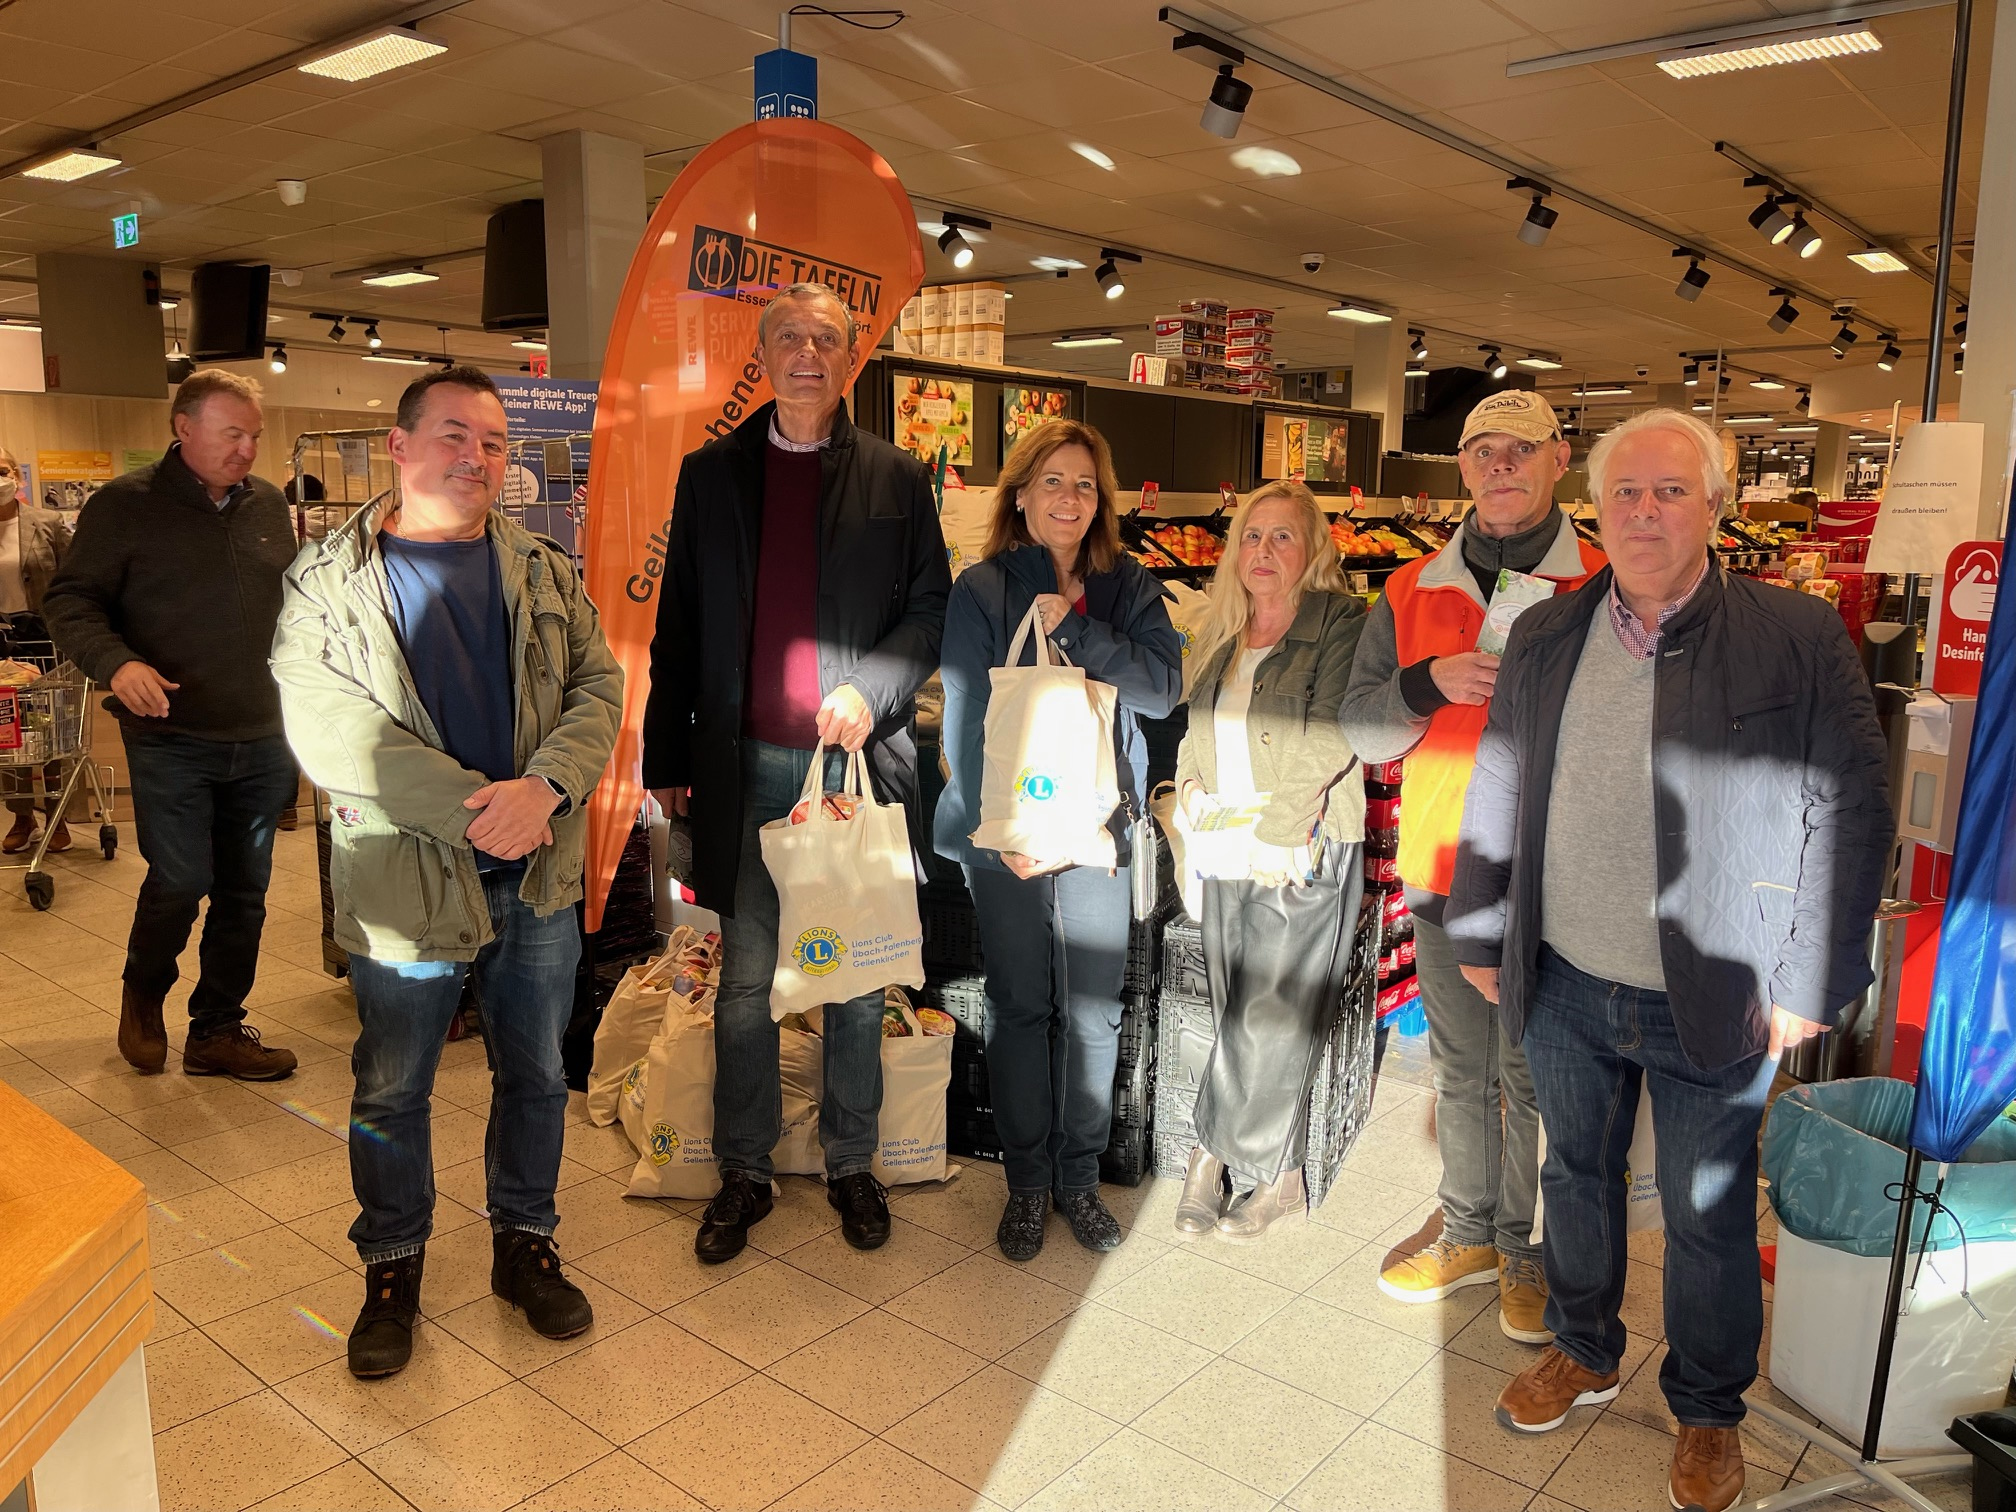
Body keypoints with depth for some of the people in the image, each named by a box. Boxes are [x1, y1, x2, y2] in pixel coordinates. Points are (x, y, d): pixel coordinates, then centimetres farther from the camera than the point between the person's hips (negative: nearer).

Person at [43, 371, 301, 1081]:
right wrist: (116, 663, -23)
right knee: (181, 881, -7)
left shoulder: (268, 506, 10)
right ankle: (143, 996, 24)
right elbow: (70, 601, -5)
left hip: (261, 744, 5)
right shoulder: (125, 505, -4)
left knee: (243, 892, 8)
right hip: (171, 740, -4)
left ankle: (218, 1030, 23)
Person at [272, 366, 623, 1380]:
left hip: (538, 878, 3)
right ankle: (392, 1267, 35)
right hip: (406, 881, -3)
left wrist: (543, 787, -21)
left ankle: (525, 1245, 36)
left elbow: (598, 687, -2)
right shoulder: (325, 582, -5)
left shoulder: (545, 574, 6)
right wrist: (480, 804, -21)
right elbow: (328, 734, -16)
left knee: (535, 1076, 16)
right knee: (391, 1093, 13)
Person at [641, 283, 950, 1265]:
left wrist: (872, 689, -14)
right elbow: (678, 626, 8)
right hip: (745, 766, 1)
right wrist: (667, 757, 5)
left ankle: (851, 1163, 26)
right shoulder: (709, 475, 8)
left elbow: (932, 609, 4)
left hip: (858, 759, 0)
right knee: (745, 981, 8)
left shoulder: (897, 479, 6)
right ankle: (744, 1172, 22)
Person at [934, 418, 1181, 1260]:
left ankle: (1079, 1178, 26)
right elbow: (966, 718, -8)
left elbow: (1164, 689, -8)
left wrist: (1071, 627, -18)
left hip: (1099, 830, 2)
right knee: (1020, 1008, 8)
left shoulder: (1129, 589, 6)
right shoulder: (982, 590, -2)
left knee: (1095, 1011, 9)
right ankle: (1026, 1184, 23)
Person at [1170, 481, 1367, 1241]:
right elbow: (1195, 728, 19)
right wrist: (1193, 794, 0)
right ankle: (1275, 1177, 22)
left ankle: (1216, 1151, 17)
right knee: (1235, 1014, 8)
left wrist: (1270, 832, -17)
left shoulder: (1341, 623, -5)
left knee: (1273, 1020, -2)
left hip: (1303, 855, -6)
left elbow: (1330, 739, -14)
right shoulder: (1225, 634, 16)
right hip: (1228, 855, 6)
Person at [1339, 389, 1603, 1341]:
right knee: (1460, 1071, 18)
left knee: (1535, 1079, 9)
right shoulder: (1412, 593, 6)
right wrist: (1429, 683, -13)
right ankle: (1469, 1234, 37)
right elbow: (1359, 728, 4)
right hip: (1444, 873, 4)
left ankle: (1529, 1251, 30)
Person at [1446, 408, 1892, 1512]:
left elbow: (1853, 811, -7)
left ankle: (1709, 1412, 37)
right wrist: (1478, 935, 9)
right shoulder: (1543, 636, 2)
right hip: (1564, 988, 3)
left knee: (1708, 1217, 13)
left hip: (1712, 1004, -3)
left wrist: (1810, 982, -8)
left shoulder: (1799, 637, -9)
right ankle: (1582, 1351, 45)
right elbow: (1495, 792, 8)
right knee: (1576, 1174, 21)